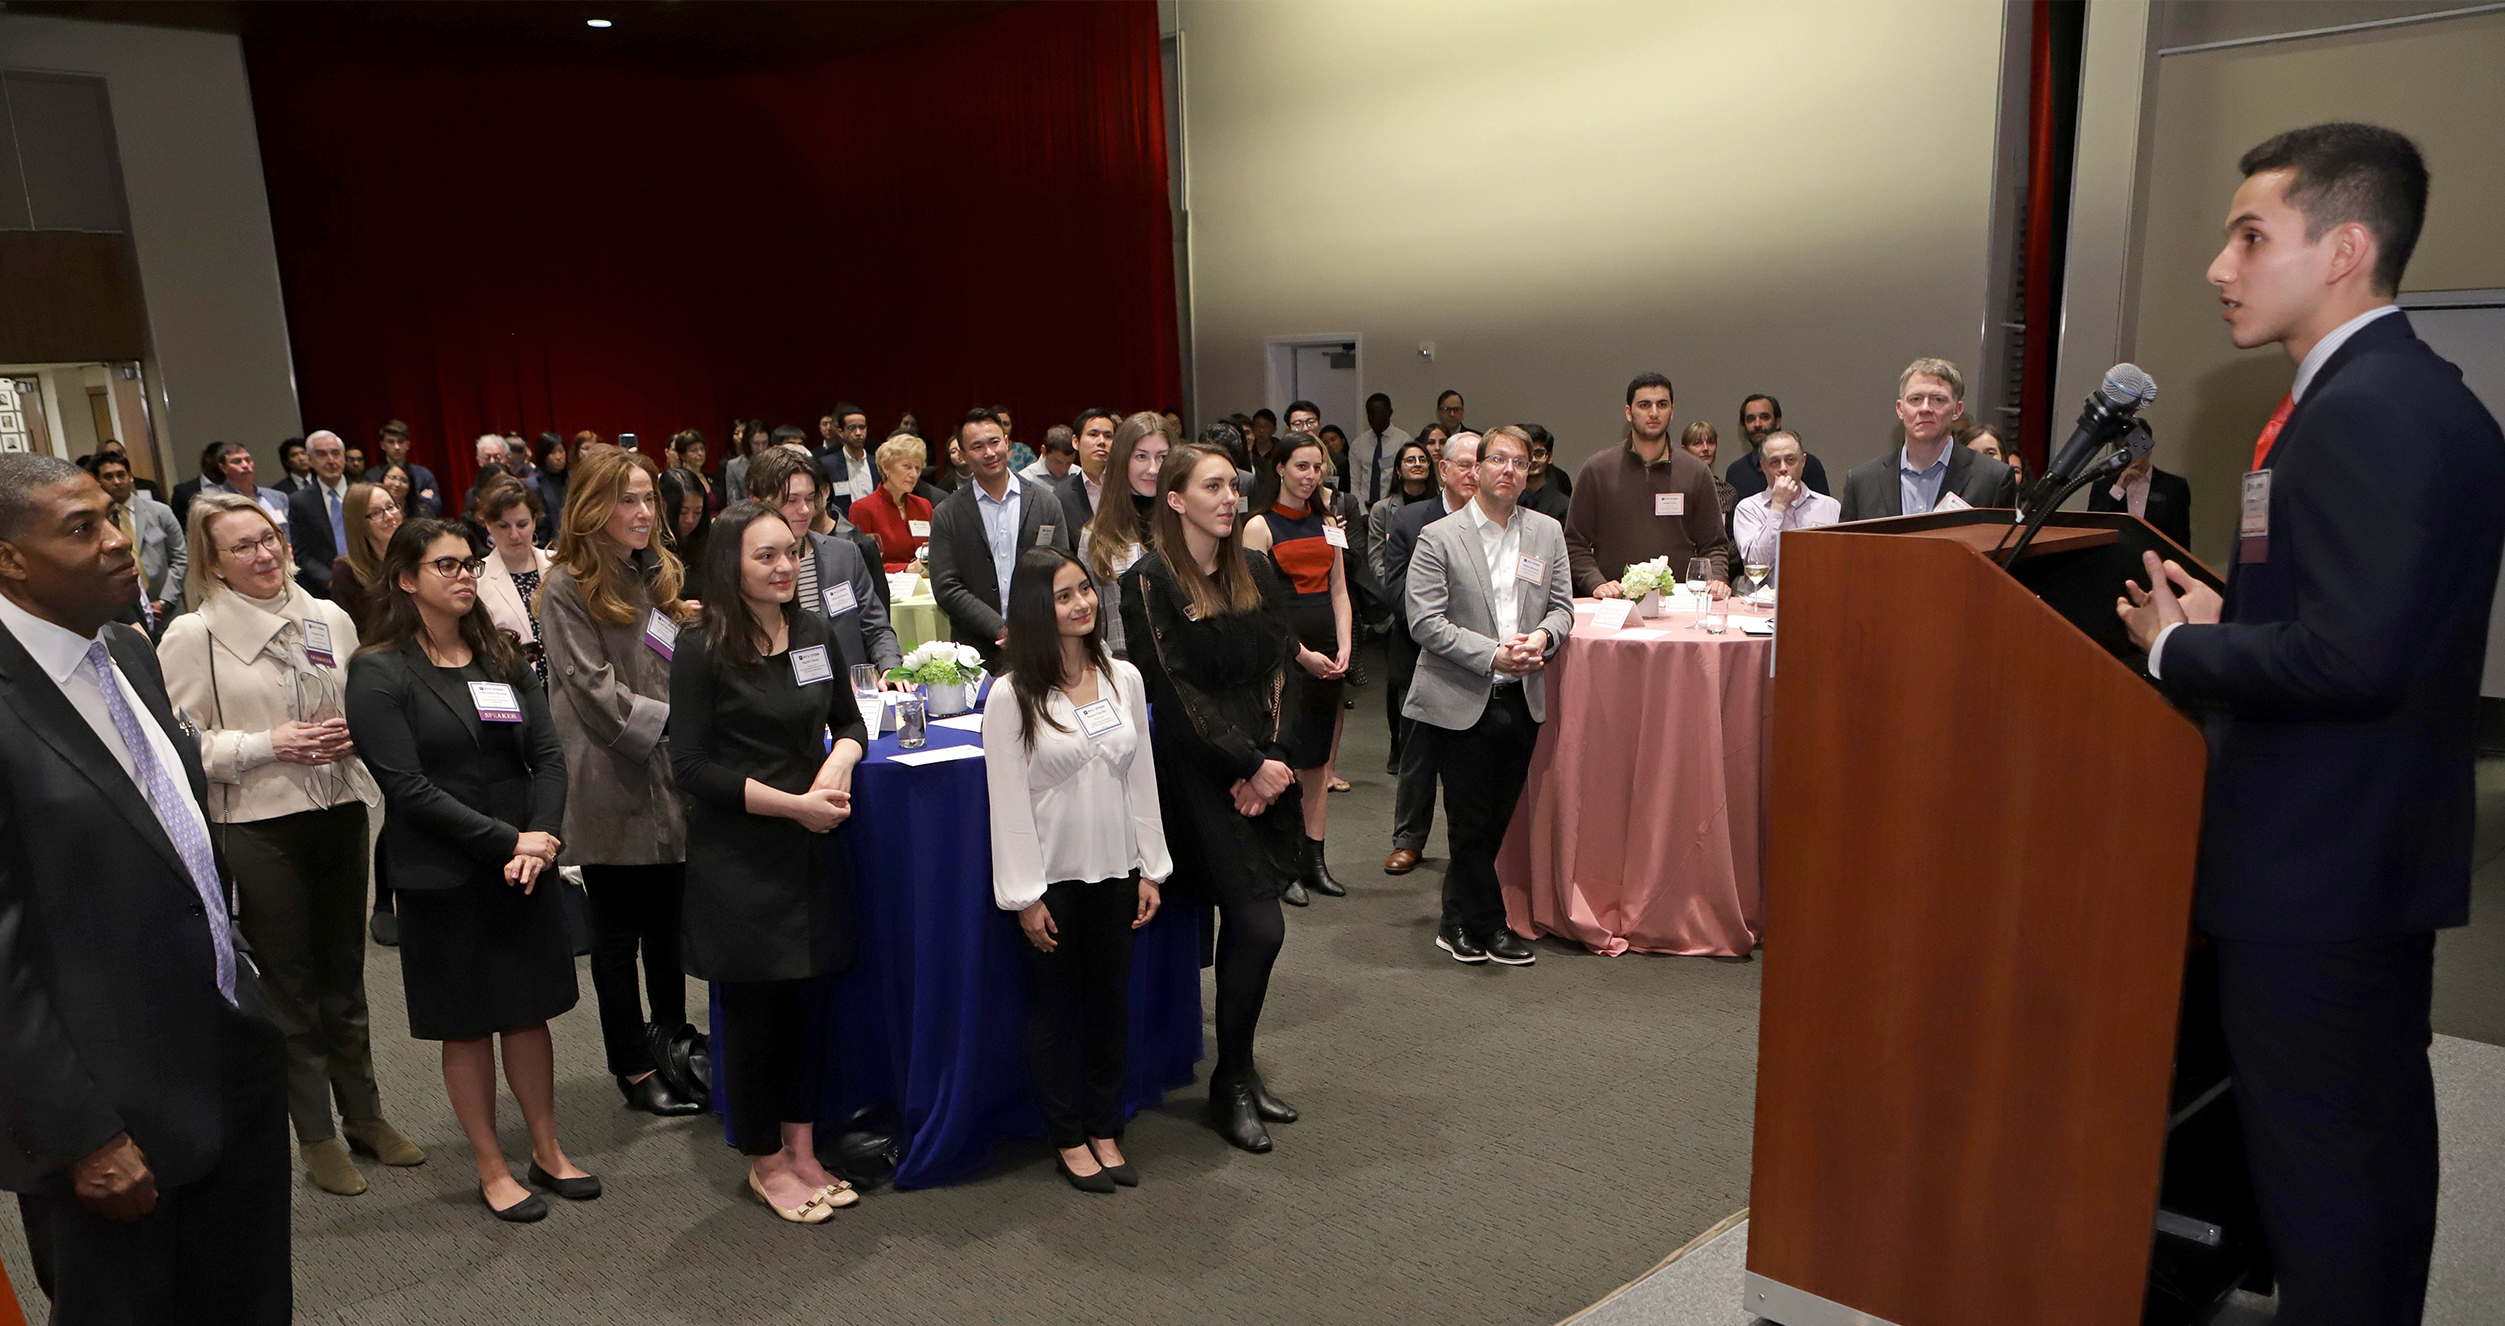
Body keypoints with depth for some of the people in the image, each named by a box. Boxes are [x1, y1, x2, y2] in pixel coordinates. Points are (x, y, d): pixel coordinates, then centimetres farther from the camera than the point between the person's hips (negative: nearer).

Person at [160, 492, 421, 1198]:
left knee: (345, 973, 15)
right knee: (289, 982, 8)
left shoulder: (331, 619, 4)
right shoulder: (194, 635, -7)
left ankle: (364, 1114, 30)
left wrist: (353, 735, -5)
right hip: (259, 827, -4)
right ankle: (315, 1135, 23)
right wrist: (268, 745, -17)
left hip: (340, 813, 4)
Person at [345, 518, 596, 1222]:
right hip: (443, 875, -4)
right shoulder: (380, 672, -8)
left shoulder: (501, 657, 8)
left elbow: (548, 755, 2)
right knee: (468, 1025, 8)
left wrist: (542, 836, -14)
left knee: (529, 1010, 12)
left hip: (526, 865, 4)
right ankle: (493, 1170, 22)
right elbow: (407, 786, -15)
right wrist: (506, 840, -19)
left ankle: (548, 1153, 26)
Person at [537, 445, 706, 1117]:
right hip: (613, 785, -6)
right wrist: (678, 723, -21)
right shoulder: (567, 588, -10)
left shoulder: (662, 572, 11)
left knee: (670, 920, 16)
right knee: (618, 932, 8)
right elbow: (596, 692, -16)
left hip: (673, 780, 6)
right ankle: (634, 1069, 20)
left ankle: (673, 1038, 33)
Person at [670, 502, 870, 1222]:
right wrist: (793, 803, -18)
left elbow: (849, 722, 15)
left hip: (811, 848, 5)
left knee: (809, 999, 11)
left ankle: (801, 1150, 27)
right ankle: (765, 1162, 25)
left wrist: (838, 763, -8)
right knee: (754, 1008, 7)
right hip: (738, 858, -5)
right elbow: (692, 767, -13)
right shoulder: (704, 650, -11)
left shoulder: (814, 633, 4)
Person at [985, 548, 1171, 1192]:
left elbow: (1142, 779, 6)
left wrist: (1150, 869, 6)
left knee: (1112, 1000, 13)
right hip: (1053, 877, -4)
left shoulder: (1124, 678, 2)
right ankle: (1068, 1139, 26)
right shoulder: (1011, 697, -12)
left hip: (1115, 870, 4)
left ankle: (1105, 1131, 29)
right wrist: (1025, 897, -12)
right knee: (1055, 1006, 9)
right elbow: (1008, 803, -11)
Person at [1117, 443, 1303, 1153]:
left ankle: (1240, 1072, 25)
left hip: (1262, 766, 5)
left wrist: (1271, 758, -6)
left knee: (1244, 925, 9)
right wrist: (1248, 765, -12)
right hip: (1199, 773, -5)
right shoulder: (1150, 580, -8)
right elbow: (1173, 691, -12)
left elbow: (1277, 667, 7)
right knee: (1260, 927, -8)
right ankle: (1230, 1085, 11)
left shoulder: (1255, 573, 9)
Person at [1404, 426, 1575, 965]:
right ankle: (1489, 927, 19)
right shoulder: (1438, 537, -5)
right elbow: (1425, 622, -11)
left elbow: (1563, 607, 12)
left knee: (1496, 820, 12)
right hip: (1461, 702, -5)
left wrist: (1541, 636, -11)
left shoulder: (1548, 533, 10)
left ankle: (1459, 924, 28)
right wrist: (1492, 655, -19)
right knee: (1473, 821, 2)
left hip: (1522, 699, 5)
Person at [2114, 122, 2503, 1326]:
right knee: (2376, 1146, 23)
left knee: (2321, 1165, 2)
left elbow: (2349, 654, -28)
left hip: (2316, 870, -11)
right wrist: (2223, 621, 5)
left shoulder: (2367, 411, -21)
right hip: (2367, 854, 11)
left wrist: (2176, 648, -14)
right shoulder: (2403, 393, 12)